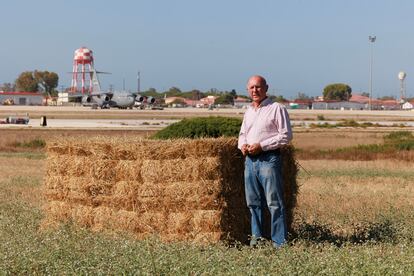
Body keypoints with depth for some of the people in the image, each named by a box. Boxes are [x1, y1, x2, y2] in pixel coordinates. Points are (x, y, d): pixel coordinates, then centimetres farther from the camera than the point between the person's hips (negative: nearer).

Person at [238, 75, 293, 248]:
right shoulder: (248, 111, 18)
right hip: (250, 159, 7)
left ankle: (279, 241, -5)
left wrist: (261, 146, -15)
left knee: (274, 202, -7)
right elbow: (243, 134, 28)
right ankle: (256, 235, 20)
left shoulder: (276, 108, -5)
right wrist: (242, 145, 5)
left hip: (269, 159, -7)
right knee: (253, 201, 11)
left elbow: (286, 135, -10)